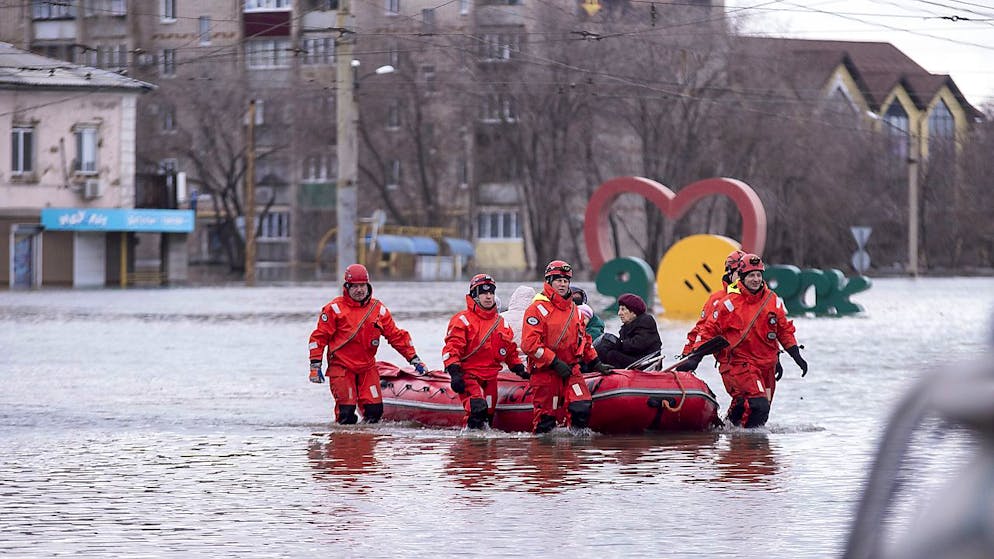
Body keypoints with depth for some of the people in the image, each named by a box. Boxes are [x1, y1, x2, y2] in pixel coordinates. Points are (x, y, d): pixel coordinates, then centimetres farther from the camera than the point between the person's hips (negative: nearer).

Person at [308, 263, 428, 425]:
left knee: (375, 411, -3)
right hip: (341, 367, -3)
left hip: (367, 367, 3)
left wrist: (415, 360, 8)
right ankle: (343, 418, 18)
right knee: (346, 412, -11)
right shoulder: (335, 308, -6)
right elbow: (319, 337, -3)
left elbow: (396, 336, 11)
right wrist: (315, 366, -8)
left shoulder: (378, 309, 5)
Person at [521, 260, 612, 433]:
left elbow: (583, 339, 26)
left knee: (583, 406, -15)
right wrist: (555, 362, -17)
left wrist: (595, 363, 17)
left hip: (571, 370, 5)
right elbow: (529, 344, -14)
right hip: (544, 372, -5)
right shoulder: (538, 308, -6)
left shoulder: (574, 310, 16)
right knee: (546, 419, -4)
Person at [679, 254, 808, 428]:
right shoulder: (729, 303, -7)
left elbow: (785, 330, 17)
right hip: (741, 363, -6)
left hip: (767, 365, 6)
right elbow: (709, 330, -2)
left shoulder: (773, 301, 6)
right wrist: (694, 358, -8)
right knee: (759, 405, -24)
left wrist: (797, 356, 10)